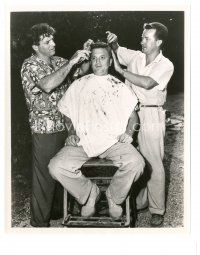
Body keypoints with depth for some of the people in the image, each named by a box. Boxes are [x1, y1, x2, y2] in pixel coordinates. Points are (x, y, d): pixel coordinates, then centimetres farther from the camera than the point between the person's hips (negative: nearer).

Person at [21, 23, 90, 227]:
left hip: (66, 126, 6)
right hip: (45, 131, -6)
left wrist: (85, 56, -5)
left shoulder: (58, 61, 12)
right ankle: (40, 222, 19)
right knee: (45, 176, 3)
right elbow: (47, 85, -28)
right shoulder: (30, 65, -9)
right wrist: (71, 61, -24)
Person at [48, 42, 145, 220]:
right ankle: (89, 193, 4)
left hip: (114, 140, -1)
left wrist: (129, 132, -4)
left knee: (136, 163, -29)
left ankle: (114, 197, 2)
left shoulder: (119, 86, 16)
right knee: (56, 167, -23)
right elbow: (70, 115, 21)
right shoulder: (79, 85, 17)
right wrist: (72, 134, 5)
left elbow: (132, 114, 15)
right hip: (83, 141, 1)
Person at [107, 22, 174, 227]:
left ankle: (157, 209, 14)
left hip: (151, 117, -4)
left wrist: (121, 71, -16)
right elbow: (116, 50, 19)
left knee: (153, 163, 0)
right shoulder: (135, 56, 8)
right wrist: (112, 42, -4)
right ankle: (139, 200, 29)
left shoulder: (165, 65, -6)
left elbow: (147, 83, -22)